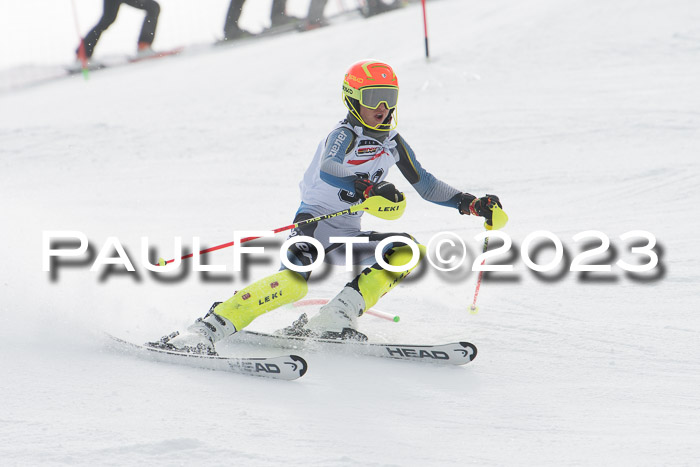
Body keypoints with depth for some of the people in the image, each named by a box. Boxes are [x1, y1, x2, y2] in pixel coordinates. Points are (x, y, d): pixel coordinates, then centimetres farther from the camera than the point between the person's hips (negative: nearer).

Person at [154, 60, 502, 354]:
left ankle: (332, 320, -21)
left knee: (407, 252, -13)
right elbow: (327, 170, -34)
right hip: (314, 221, -7)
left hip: (348, 235, 7)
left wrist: (471, 204, 5)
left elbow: (427, 186, 16)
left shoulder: (393, 143, 8)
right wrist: (369, 189, -49)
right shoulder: (345, 135, -12)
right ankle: (205, 331, -36)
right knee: (294, 282, -33)